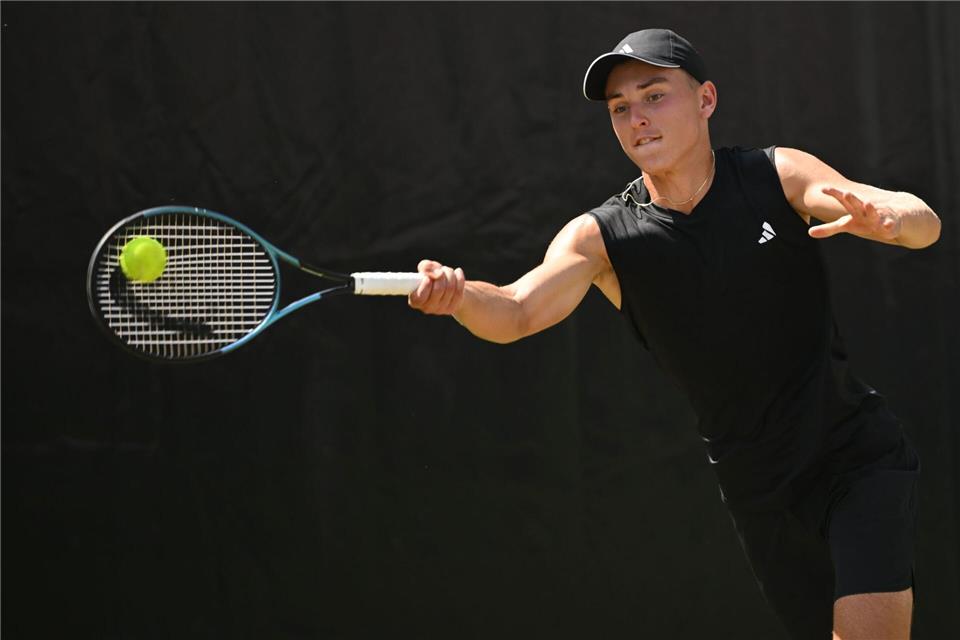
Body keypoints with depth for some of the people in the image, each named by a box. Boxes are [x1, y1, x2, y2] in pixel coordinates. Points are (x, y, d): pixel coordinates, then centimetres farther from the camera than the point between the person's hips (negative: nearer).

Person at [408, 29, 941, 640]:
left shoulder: (780, 177, -6)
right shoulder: (600, 238, -4)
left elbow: (924, 224, -13)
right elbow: (518, 312, -19)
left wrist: (887, 217, -38)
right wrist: (457, 294, -42)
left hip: (860, 457, -2)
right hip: (760, 491, 2)